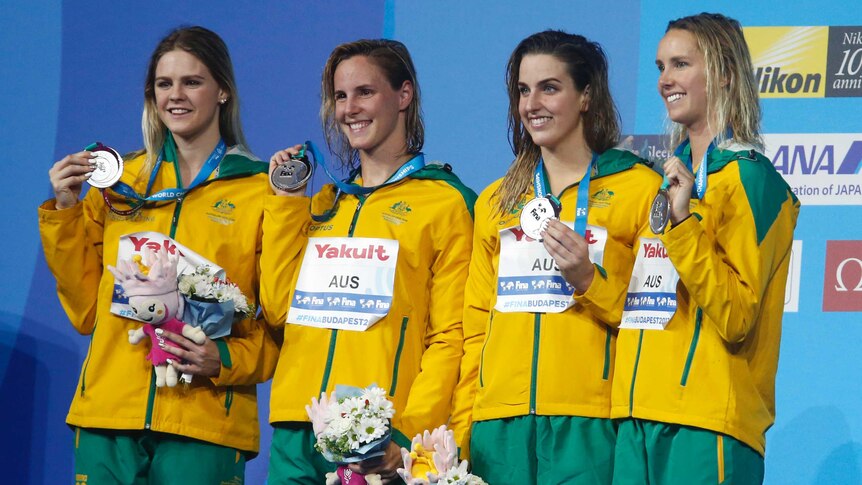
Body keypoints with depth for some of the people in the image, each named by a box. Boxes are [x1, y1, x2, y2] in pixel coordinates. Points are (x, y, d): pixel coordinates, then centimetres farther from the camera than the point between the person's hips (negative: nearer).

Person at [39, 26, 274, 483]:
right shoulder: (117, 183, 13)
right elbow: (86, 311, 12)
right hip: (108, 413, 3)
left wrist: (227, 360, -13)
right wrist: (64, 212, 4)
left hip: (205, 423, -3)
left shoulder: (261, 191, 4)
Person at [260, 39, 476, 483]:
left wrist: (409, 434, -16)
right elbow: (278, 308, 10)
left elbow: (451, 336, -5)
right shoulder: (323, 205, 20)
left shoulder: (445, 201, 2)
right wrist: (286, 202, 9)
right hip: (297, 431, 5)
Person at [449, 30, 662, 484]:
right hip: (499, 423, 4)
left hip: (588, 422, -4)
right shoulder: (495, 202, 17)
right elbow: (476, 327, 17)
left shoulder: (639, 188, 3)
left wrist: (588, 279, -13)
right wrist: (460, 431, 8)